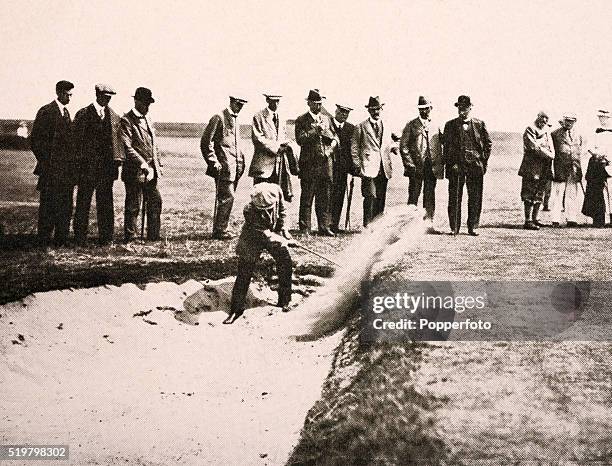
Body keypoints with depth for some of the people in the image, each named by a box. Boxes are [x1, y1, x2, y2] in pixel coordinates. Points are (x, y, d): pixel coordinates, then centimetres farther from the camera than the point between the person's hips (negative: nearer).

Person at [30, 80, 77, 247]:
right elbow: (35, 139, -9)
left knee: (66, 206, 7)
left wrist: (72, 162, 11)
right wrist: (45, 163, -11)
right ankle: (44, 241, 3)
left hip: (67, 169, 7)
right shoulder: (46, 112, -7)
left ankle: (61, 239, 13)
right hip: (51, 169, -7)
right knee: (48, 206, -3)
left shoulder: (66, 112, 16)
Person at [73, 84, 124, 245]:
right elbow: (77, 139, -3)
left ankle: (106, 237, 12)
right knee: (83, 202, 2)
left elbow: (117, 138, 12)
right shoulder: (83, 114, -1)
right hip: (87, 166, -4)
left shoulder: (114, 116, 12)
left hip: (107, 165, 4)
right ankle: (80, 237, 8)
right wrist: (80, 159, -9)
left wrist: (118, 157, 1)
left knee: (105, 202, 7)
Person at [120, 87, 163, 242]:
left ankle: (153, 237, 17)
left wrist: (158, 165, 16)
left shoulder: (147, 120, 17)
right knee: (133, 206, -1)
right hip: (135, 171, -8)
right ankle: (130, 238, 8)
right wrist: (142, 164, -22)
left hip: (151, 172, 8)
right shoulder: (126, 121, -9)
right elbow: (127, 147, -17)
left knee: (155, 202, 8)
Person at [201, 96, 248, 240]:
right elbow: (206, 142, -12)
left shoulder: (236, 120, 19)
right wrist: (214, 162, -15)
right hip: (224, 166, -9)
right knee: (227, 197, -11)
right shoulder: (218, 118, -9)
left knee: (227, 197, 10)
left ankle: (219, 229, 16)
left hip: (235, 167, 9)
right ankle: (220, 230, -7)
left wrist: (240, 161, 19)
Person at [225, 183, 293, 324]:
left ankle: (284, 301, 19)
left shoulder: (277, 191, -25)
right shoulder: (250, 211, -37)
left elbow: (281, 211, -2)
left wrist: (283, 230, -2)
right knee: (244, 273, -5)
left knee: (286, 264, 2)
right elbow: (264, 233, -28)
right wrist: (282, 241, -24)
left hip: (274, 232, 5)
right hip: (253, 237, -5)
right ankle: (236, 308, 6)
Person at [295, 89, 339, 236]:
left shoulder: (326, 119, 17)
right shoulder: (301, 120, 0)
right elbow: (300, 139, -12)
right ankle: (305, 228, 4)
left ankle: (324, 227, 13)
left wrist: (332, 144, -3)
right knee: (307, 198, -1)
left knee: (325, 198, 6)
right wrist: (316, 131, -17)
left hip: (326, 164, 5)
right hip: (309, 164, -5)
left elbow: (335, 137, 19)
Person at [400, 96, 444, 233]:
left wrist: (440, 165, 5)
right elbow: (403, 146, -1)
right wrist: (409, 164, -9)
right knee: (413, 196, -2)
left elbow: (439, 147, 16)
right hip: (416, 167, -3)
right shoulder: (411, 125, 4)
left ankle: (429, 223, 7)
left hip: (432, 167, 3)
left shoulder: (435, 126, 13)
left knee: (430, 197, 3)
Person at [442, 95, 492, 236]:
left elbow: (488, 144, 13)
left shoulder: (479, 125, 8)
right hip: (456, 166, 0)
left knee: (475, 198, 2)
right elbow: (446, 146, 7)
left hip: (476, 166, 1)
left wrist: (484, 161, 5)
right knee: (454, 198, -2)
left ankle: (473, 227, 10)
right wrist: (449, 163, -2)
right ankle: (454, 228, 5)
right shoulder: (450, 125, 7)